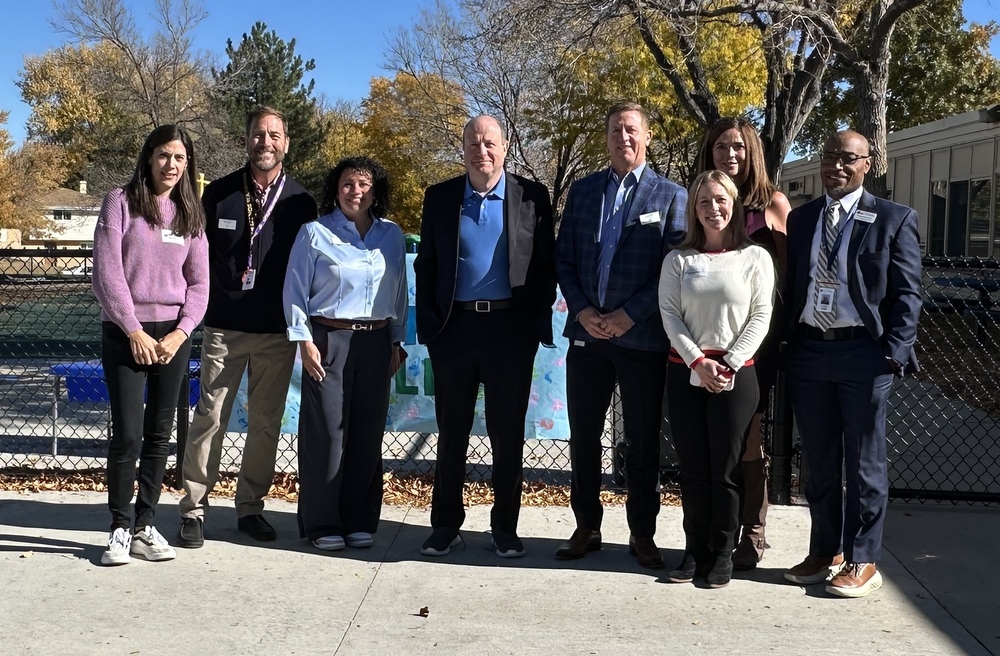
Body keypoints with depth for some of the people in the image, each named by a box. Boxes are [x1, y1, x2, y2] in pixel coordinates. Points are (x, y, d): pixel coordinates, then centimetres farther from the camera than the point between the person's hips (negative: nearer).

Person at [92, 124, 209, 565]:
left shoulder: (190, 213, 10)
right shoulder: (121, 201, -1)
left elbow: (199, 283, 8)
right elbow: (107, 273, -7)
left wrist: (181, 332, -6)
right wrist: (134, 331, -11)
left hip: (173, 334, 4)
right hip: (124, 332, -3)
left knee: (159, 433, 5)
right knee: (127, 433, -6)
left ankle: (146, 526, 13)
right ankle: (119, 528, 5)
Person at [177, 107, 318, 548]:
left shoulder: (300, 202, 5)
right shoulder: (218, 194, 3)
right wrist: (205, 306, 1)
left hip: (278, 331, 1)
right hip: (224, 327, -1)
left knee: (266, 422, 8)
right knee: (210, 417, -1)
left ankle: (250, 507, 21)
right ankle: (194, 509, 9)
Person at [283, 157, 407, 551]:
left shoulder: (392, 235, 11)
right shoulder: (315, 233, 1)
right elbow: (295, 290, 1)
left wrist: (397, 341, 12)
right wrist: (304, 341, -6)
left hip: (376, 343, 3)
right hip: (328, 339, -3)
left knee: (368, 435, 5)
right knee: (326, 433, -3)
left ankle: (360, 521, 16)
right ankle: (322, 523, 8)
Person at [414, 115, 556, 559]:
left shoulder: (532, 197, 3)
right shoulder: (439, 197, 7)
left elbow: (546, 264, 3)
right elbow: (425, 265, 7)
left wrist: (538, 321, -6)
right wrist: (428, 323, -2)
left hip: (511, 328, -1)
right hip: (454, 327, 1)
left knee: (507, 432, 6)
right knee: (451, 431, 9)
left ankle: (505, 526, 19)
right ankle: (445, 524, 20)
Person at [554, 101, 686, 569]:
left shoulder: (671, 196, 1)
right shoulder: (582, 191, 11)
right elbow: (563, 258, 9)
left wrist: (630, 315, -13)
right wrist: (581, 309, -6)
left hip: (643, 337, -3)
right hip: (586, 333, 3)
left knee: (643, 442, 6)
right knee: (583, 437, 8)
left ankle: (642, 534, 19)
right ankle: (586, 528, 22)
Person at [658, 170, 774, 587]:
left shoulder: (754, 257, 2)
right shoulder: (678, 260, 8)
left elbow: (760, 317, -3)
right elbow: (669, 314, 1)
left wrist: (729, 364, -11)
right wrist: (698, 361, -11)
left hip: (735, 374, -2)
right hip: (686, 372, 2)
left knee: (726, 468, 2)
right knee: (692, 467, 6)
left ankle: (723, 553, 12)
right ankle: (696, 550, 15)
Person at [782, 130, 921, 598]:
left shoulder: (894, 219, 0)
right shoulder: (800, 218, 13)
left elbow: (907, 292, -3)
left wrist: (894, 352, -12)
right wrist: (784, 346, 6)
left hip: (863, 353, -4)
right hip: (808, 351, 4)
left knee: (864, 463, 3)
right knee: (818, 462, 12)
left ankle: (863, 562, 15)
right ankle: (825, 552, 25)